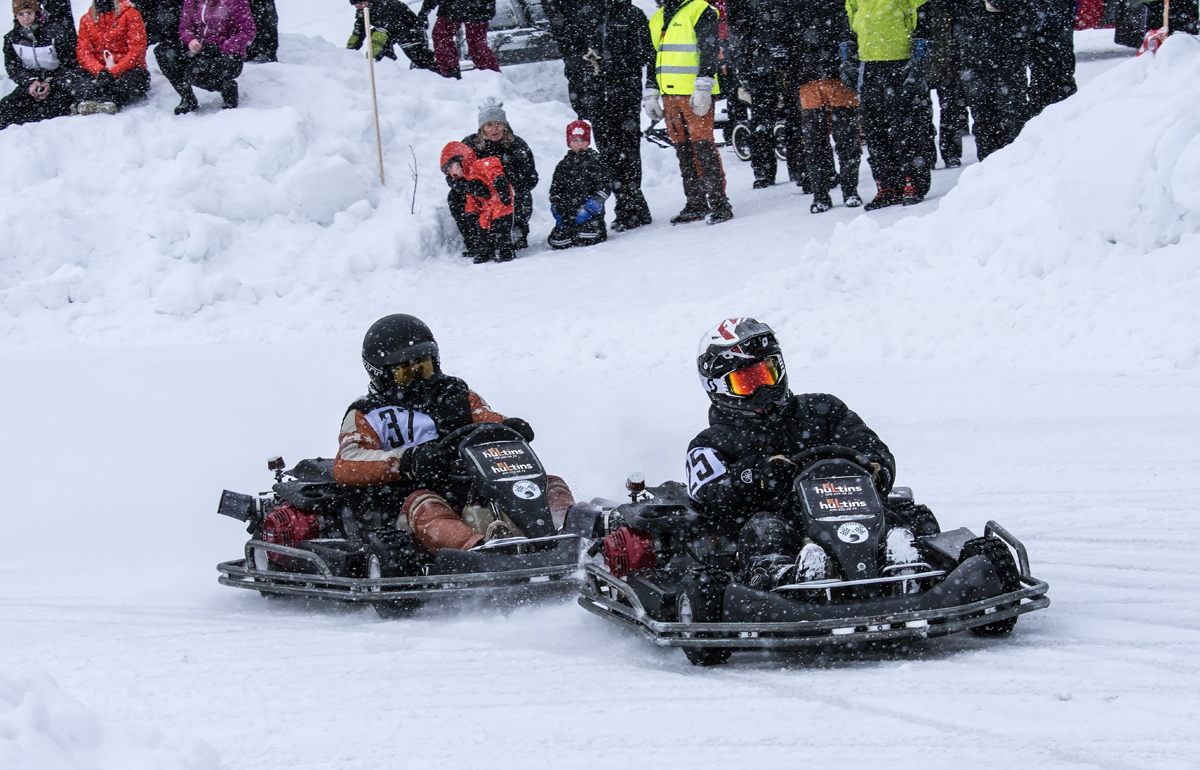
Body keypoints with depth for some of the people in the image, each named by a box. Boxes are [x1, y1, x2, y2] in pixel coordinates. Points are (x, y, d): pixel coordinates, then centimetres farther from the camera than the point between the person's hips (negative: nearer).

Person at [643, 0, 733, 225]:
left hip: (695, 95, -7)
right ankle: (695, 204, 14)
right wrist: (650, 92, 22)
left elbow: (709, 50, -12)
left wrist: (703, 86, -20)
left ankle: (719, 203, -8)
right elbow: (654, 57, 26)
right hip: (669, 94, 7)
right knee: (683, 151, 8)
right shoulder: (658, 18, 19)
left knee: (702, 146, -10)